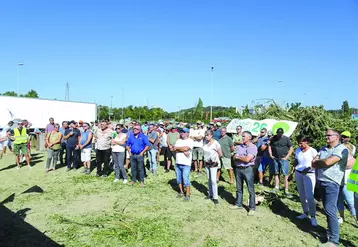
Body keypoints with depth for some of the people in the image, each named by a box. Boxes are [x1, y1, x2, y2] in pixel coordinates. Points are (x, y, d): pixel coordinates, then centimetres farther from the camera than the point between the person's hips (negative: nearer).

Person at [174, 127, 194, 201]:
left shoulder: (190, 141, -5)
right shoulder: (178, 140, 13)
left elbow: (186, 148, -21)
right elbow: (174, 149, -1)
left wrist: (177, 148, -6)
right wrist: (183, 151, -14)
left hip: (186, 164, -6)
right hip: (177, 163, 6)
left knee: (186, 180, -4)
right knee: (179, 179, 14)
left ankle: (187, 195, 6)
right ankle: (181, 192, 29)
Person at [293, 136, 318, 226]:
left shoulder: (313, 151, -8)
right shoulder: (297, 150, 8)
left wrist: (309, 168, -28)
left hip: (309, 175, -5)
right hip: (298, 174, 6)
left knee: (309, 197, -10)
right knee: (302, 196, 10)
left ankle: (313, 217, 0)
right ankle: (305, 213, 23)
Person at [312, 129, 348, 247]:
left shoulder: (342, 149, -9)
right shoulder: (323, 149, 14)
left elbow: (328, 162, -21)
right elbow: (313, 164, 8)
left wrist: (318, 161, -2)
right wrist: (324, 163, -9)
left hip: (331, 183, -8)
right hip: (321, 181, 8)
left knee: (330, 209, -11)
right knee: (327, 208, 15)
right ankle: (331, 230, 27)